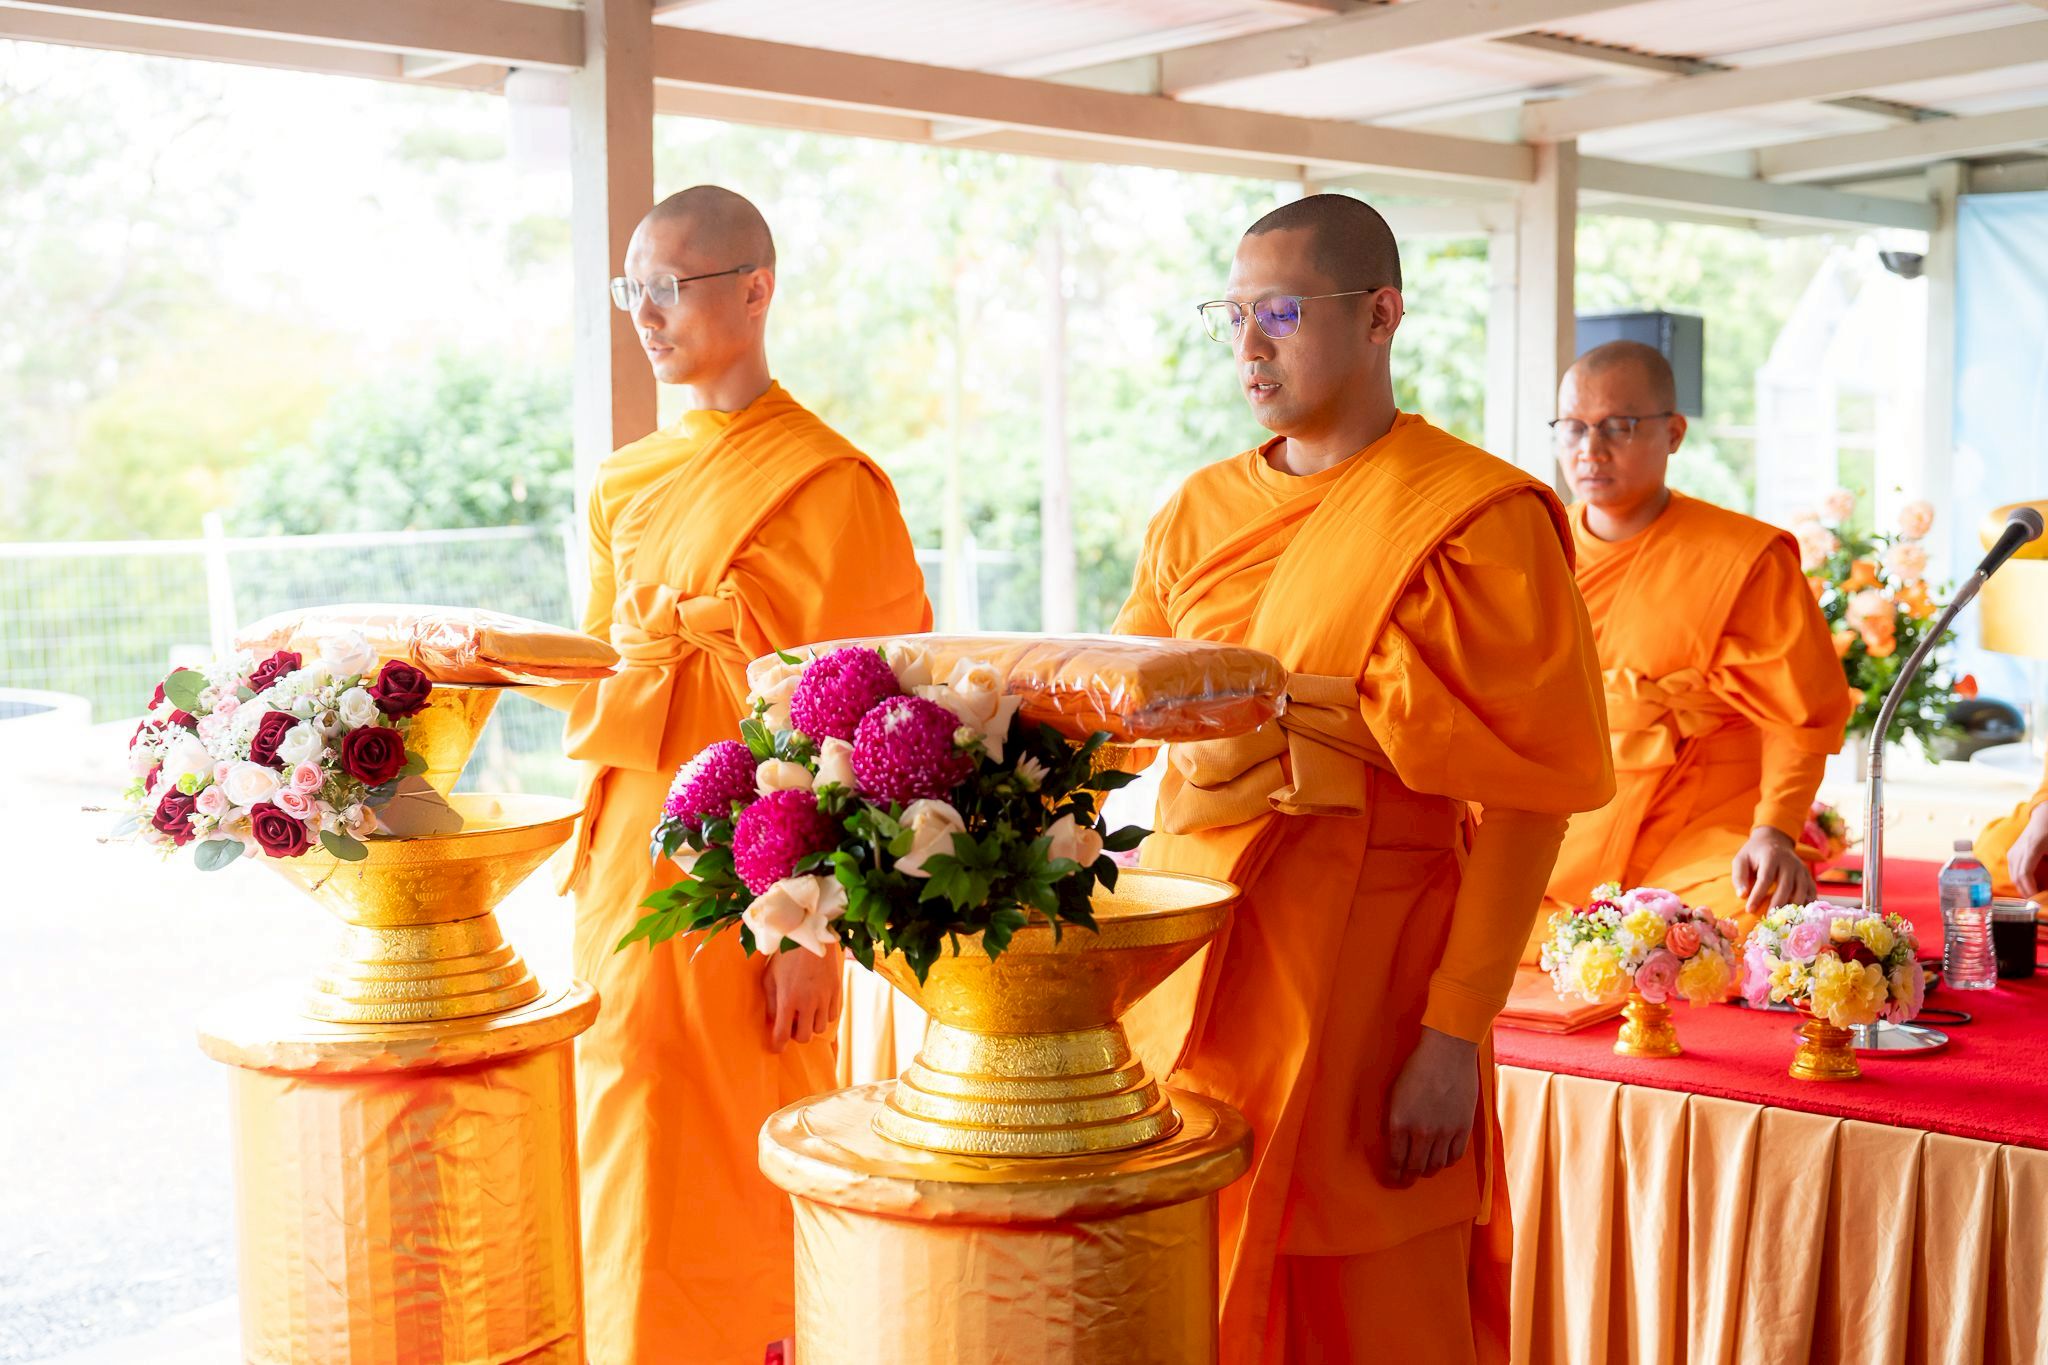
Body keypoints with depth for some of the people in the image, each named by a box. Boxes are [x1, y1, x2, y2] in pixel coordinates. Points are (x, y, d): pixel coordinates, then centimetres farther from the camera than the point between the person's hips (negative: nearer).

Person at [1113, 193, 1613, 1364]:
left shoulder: (1477, 519, -8)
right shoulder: (1203, 512, 10)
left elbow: (1528, 793, -12)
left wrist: (1457, 1034, -16)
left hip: (1364, 992, -5)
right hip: (1192, 977, 5)